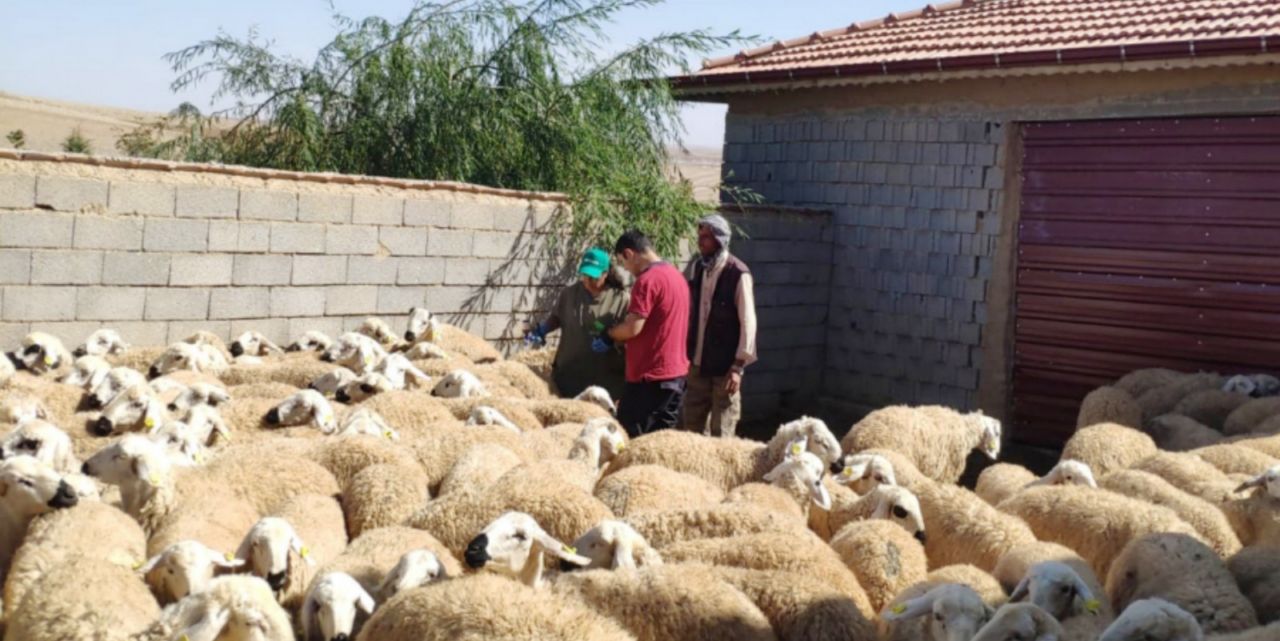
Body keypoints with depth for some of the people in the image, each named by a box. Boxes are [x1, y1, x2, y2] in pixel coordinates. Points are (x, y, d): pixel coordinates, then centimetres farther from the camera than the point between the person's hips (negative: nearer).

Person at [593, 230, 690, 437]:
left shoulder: (647, 280, -15)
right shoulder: (676, 275, 14)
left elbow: (633, 327, -20)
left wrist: (608, 336, -2)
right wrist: (618, 339, 18)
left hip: (650, 375, -9)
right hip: (677, 372, 9)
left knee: (630, 438, -3)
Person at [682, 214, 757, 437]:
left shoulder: (738, 274, -15)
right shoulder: (697, 267, 5)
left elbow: (748, 322, -14)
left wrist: (739, 365, -16)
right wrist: (686, 351, 10)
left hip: (724, 365, -6)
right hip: (698, 362, 6)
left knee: (722, 432, 2)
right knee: (693, 424, 12)